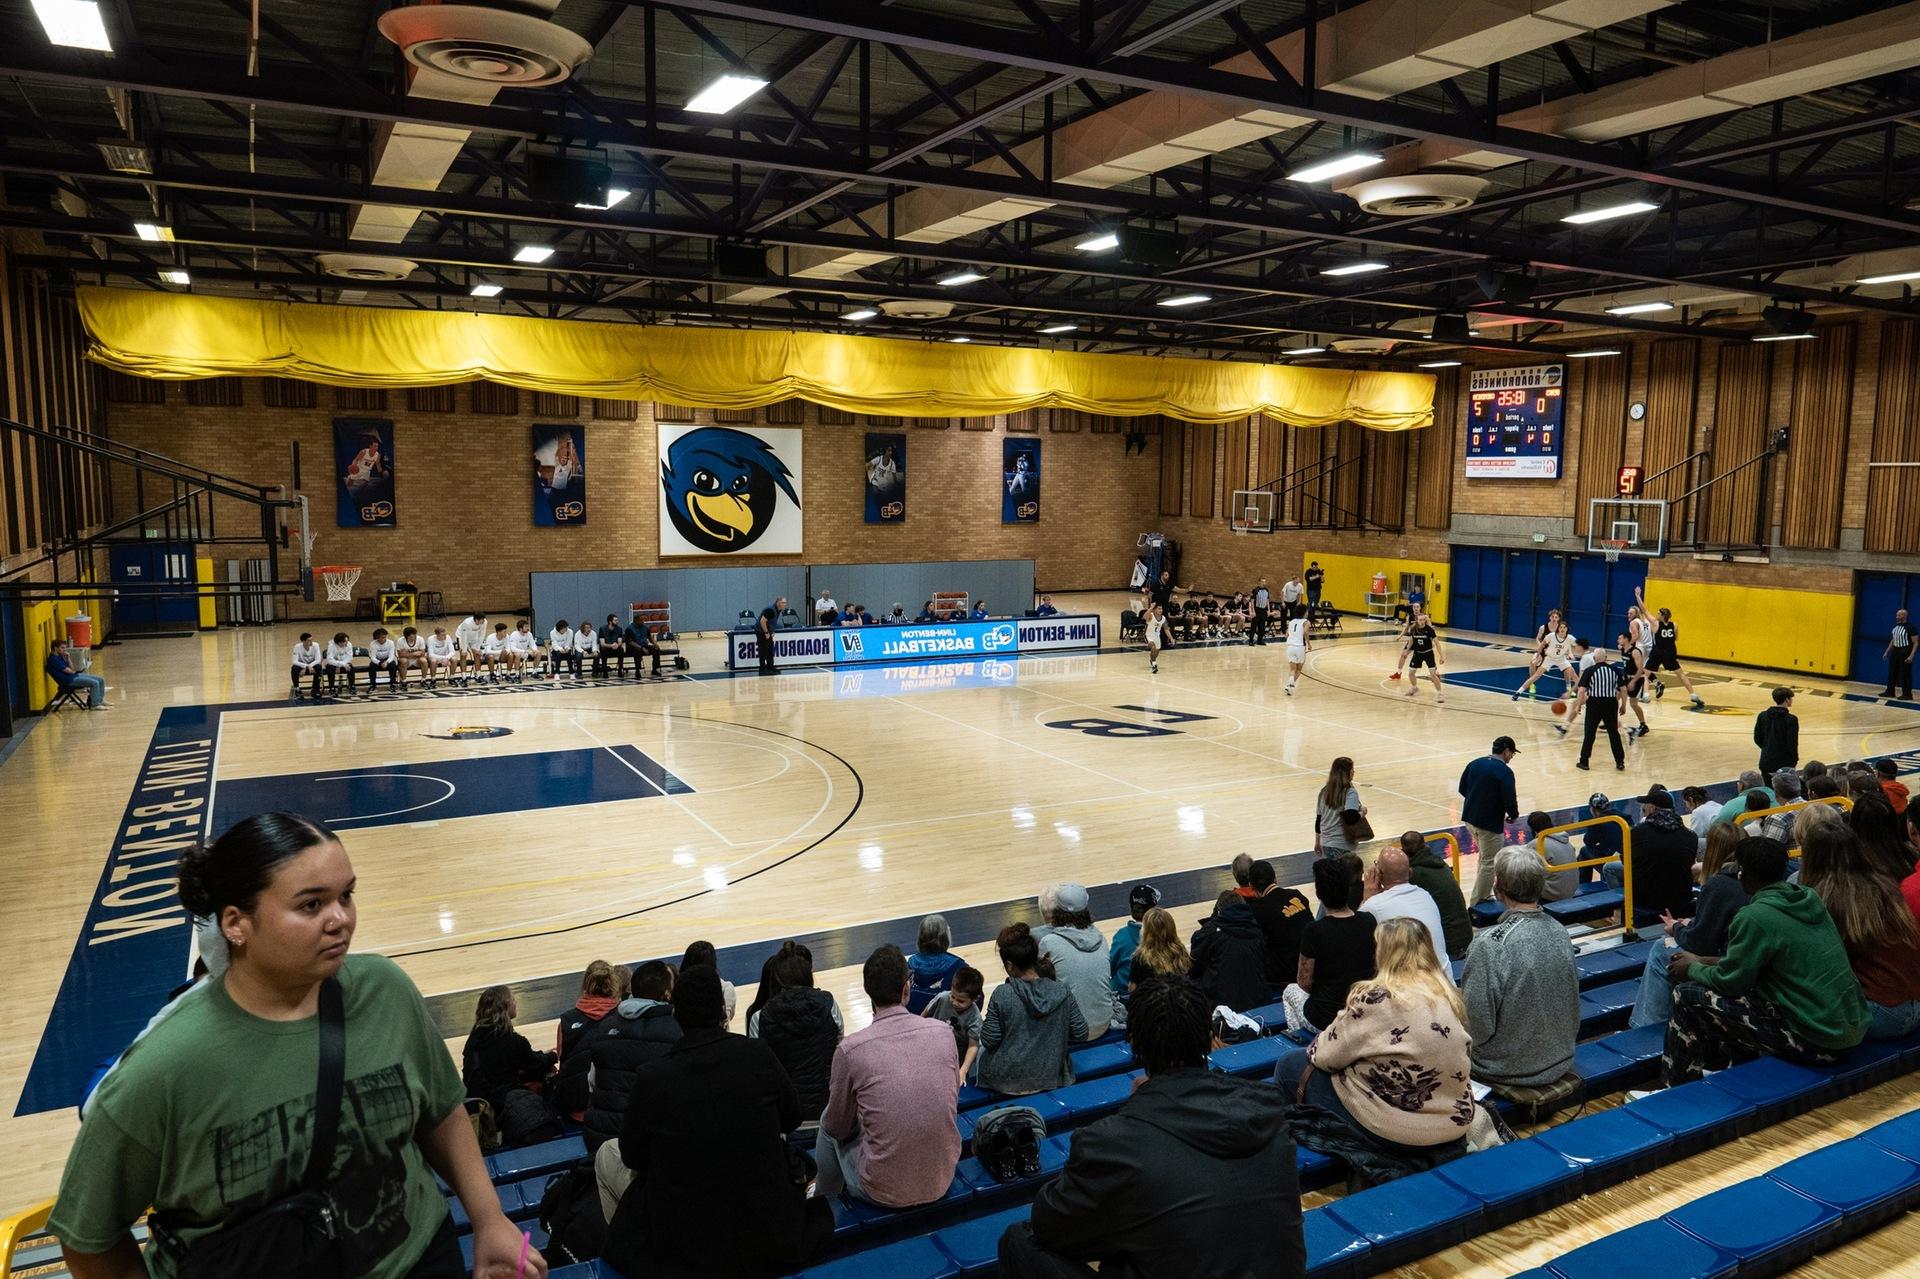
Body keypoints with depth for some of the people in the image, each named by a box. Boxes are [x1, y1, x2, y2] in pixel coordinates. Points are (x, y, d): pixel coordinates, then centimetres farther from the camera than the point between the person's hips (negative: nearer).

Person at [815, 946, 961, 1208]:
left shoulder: (850, 1050, -18)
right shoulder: (943, 1033, -9)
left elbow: (838, 1126, -2)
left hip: (884, 1192, -4)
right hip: (942, 1181, 4)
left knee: (829, 1124, 24)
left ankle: (825, 1197, 44)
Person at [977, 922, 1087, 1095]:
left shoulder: (1002, 994, -20)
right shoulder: (1062, 990, -13)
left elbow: (989, 1041, -14)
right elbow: (1080, 1034, -6)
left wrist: (984, 1027, 6)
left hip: (1006, 1080, -3)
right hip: (1051, 1078, 3)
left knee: (981, 1049, 32)